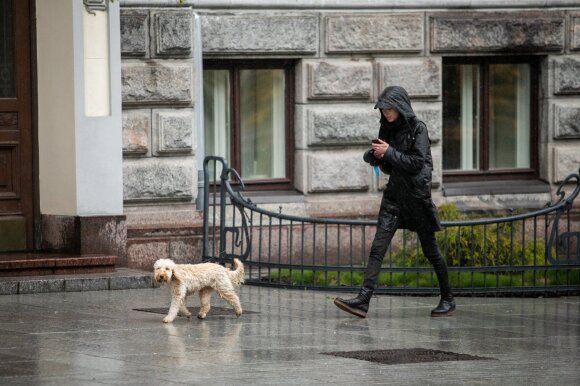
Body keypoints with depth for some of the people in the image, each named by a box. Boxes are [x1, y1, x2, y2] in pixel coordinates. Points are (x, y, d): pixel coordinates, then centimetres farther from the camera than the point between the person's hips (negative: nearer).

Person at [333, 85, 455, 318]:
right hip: (394, 193, 5)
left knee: (430, 251, 5)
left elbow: (417, 163, -16)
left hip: (417, 194, -5)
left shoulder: (418, 129, -8)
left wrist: (389, 152, -19)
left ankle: (448, 299, 21)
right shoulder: (388, 129, 10)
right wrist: (374, 156, -5)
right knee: (378, 248, -10)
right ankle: (363, 300, -19)